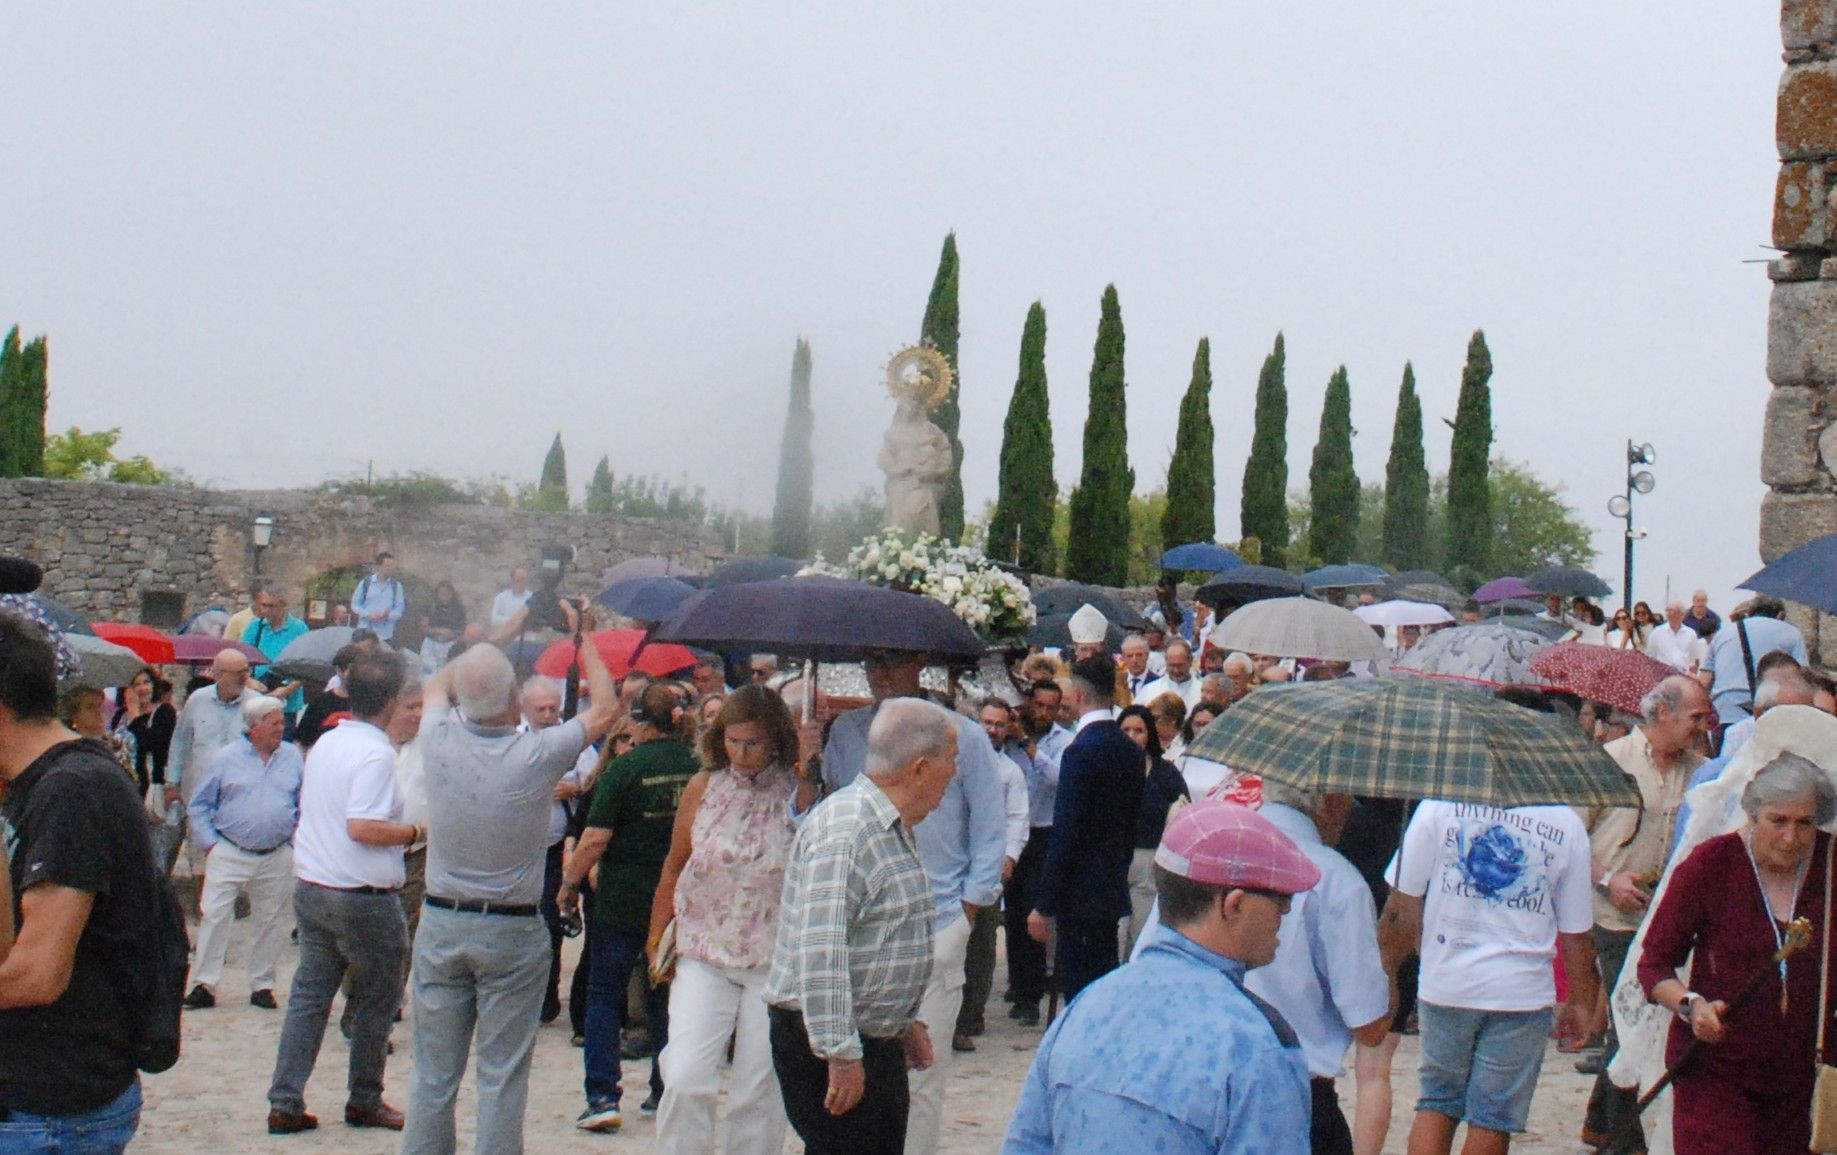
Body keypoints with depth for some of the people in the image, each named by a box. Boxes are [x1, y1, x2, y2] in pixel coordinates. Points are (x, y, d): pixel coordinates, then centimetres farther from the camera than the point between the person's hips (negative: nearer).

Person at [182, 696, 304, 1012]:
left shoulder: (293, 757, 7)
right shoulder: (226, 758, 1)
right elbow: (200, 805, 6)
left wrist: (298, 840, 5)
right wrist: (209, 843, -1)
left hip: (277, 858, 2)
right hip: (229, 853, -2)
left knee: (271, 922, 8)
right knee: (214, 916, -7)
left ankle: (262, 985, 19)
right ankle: (204, 985, -1)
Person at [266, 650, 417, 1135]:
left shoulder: (325, 743, 9)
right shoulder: (376, 753, -17)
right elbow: (362, 827, -25)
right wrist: (413, 832, -12)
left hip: (311, 889, 8)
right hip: (364, 897, -8)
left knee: (309, 994, 11)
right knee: (377, 1000, 9)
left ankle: (285, 1103, 7)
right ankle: (364, 1102, 18)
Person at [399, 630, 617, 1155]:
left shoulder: (439, 740, -7)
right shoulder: (537, 753, -14)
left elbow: (435, 688, 18)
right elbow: (605, 708, 3)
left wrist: (479, 650, 25)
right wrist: (585, 642, 15)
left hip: (440, 923, 3)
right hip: (512, 932, -3)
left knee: (433, 1073, 9)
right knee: (502, 1075, 2)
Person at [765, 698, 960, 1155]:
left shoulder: (895, 830, 14)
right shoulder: (845, 830, -20)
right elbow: (820, 952, -26)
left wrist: (909, 1021, 23)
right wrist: (840, 1055, -26)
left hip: (879, 1040, 10)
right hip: (832, 1047, -10)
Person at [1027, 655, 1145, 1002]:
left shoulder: (1082, 751, -17)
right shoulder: (1130, 749, 10)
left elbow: (1065, 835, -18)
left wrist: (1043, 906, -15)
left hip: (1081, 895, -9)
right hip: (1114, 890, 9)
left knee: (1080, 991, -5)